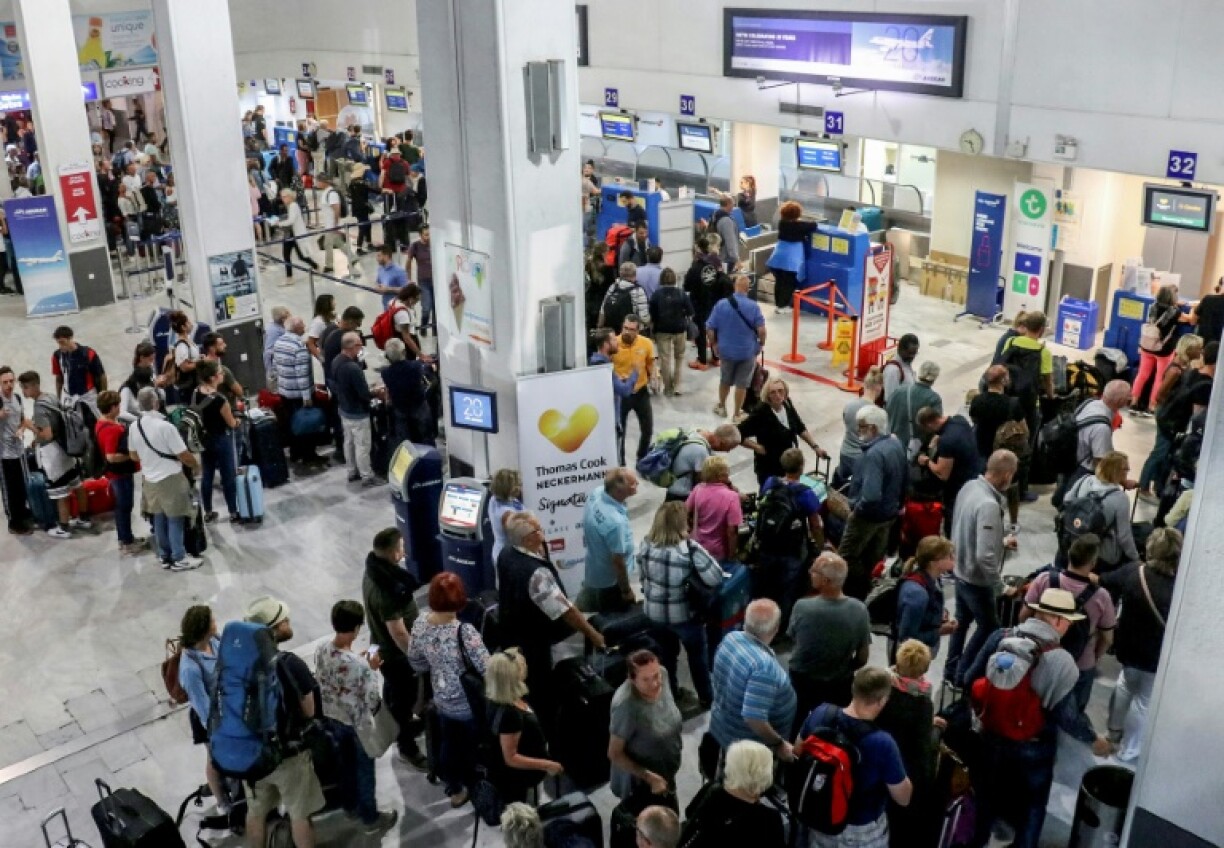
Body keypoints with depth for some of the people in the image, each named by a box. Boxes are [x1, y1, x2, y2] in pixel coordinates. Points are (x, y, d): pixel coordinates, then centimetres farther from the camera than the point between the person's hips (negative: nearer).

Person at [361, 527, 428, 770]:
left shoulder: (374, 571, -7)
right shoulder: (387, 590, -37)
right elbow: (398, 633, -30)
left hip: (382, 647, 9)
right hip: (396, 653, -9)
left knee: (393, 691, 30)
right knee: (404, 699, 10)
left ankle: (401, 726, 53)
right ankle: (407, 747, 28)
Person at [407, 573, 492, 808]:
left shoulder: (420, 624, -14)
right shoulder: (465, 631, -33)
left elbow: (416, 663, 1)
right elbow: (488, 670, -29)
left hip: (442, 701, 5)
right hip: (468, 704, -5)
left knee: (449, 743, 26)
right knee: (472, 745, 20)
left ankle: (453, 785, 47)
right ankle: (472, 786, 40)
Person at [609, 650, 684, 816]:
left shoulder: (662, 674, -17)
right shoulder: (626, 707, -38)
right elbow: (614, 754, -25)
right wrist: (649, 777, -27)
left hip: (665, 773, 7)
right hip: (639, 782, -7)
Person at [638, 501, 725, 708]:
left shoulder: (646, 544, -10)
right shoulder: (690, 549, -27)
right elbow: (716, 579, -25)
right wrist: (699, 552, -11)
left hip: (654, 613, 4)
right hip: (684, 615, -4)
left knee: (665, 653, 26)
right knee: (698, 655, 20)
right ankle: (706, 697, 36)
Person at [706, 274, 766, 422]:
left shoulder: (721, 304, -11)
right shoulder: (753, 306, -16)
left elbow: (709, 328, -9)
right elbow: (761, 330, -18)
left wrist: (714, 344, 8)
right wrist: (761, 344, 2)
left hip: (726, 349, 2)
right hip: (747, 351, -2)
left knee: (725, 380, 24)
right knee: (742, 383, 13)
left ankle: (721, 407, 41)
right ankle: (737, 414, 23)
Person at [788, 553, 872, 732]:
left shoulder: (802, 607, -26)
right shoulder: (859, 610, -21)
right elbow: (863, 658, -10)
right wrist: (843, 670, 9)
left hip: (801, 683, -1)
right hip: (839, 686, 1)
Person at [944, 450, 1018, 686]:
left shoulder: (970, 486, -6)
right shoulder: (989, 505, -32)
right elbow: (984, 556, -34)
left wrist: (1002, 541, 16)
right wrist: (999, 582, -18)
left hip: (961, 570, 8)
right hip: (977, 579, -8)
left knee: (962, 621, 25)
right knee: (990, 628, 13)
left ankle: (951, 671, 40)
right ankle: (962, 677, 24)